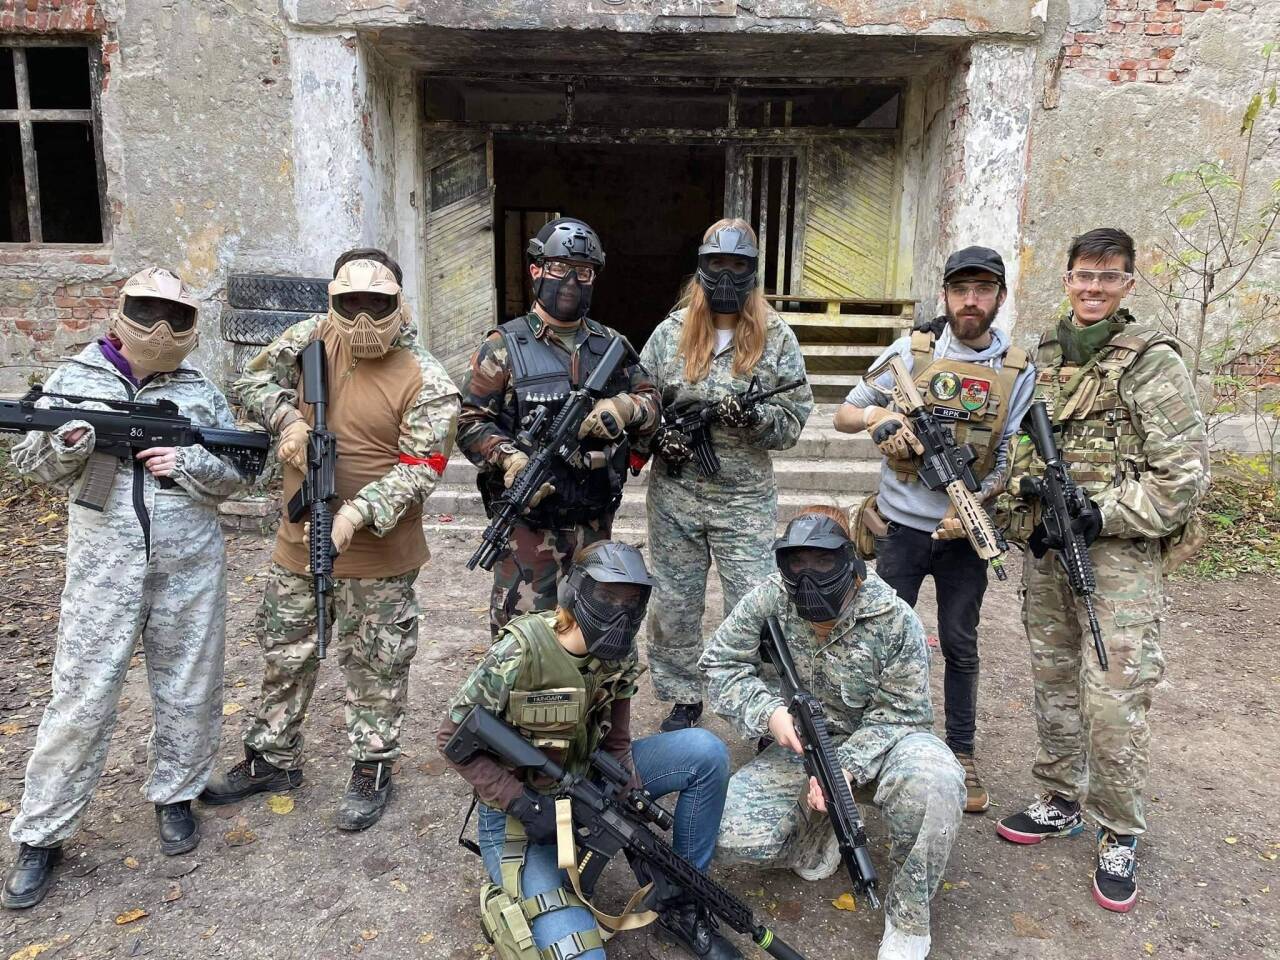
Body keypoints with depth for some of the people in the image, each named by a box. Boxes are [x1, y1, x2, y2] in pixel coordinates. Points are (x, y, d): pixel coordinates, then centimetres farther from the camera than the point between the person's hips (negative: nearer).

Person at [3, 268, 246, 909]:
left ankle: (174, 795, 31)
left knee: (188, 688, 11)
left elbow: (234, 473, 7)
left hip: (190, 564, 2)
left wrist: (187, 461, -13)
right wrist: (67, 445, -16)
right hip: (104, 563, -1)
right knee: (81, 696, 1)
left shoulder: (200, 392, 7)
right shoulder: (73, 380, 4)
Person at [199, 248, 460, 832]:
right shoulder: (311, 339, 0)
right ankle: (272, 760, 39)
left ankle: (372, 770, 28)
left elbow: (419, 470, -17)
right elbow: (253, 380, 9)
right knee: (284, 653, 19)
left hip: (377, 552, -4)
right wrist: (288, 419, -11)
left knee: (375, 665, 9)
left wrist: (357, 515, -29)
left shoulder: (428, 382, -14)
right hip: (299, 540, 5)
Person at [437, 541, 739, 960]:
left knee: (707, 752, -10)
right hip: (519, 810, -6)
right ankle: (508, 900, 8)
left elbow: (616, 744, 2)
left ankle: (682, 909, 5)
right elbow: (453, 738, -17)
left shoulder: (618, 654, -9)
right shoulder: (520, 653, -27)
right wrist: (523, 803, -24)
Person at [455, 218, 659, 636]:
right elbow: (468, 421, -7)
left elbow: (651, 401, 12)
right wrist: (509, 458, -24)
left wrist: (623, 407, -11)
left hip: (595, 521, 5)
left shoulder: (611, 345, 9)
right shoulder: (504, 347, -5)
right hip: (528, 520, -4)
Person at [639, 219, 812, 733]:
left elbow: (794, 421, -1)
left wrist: (756, 419, -20)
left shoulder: (777, 338, -1)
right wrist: (658, 435, -10)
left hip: (746, 499, -2)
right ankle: (683, 700, 31)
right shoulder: (670, 333, 3)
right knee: (674, 604, 12)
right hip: (674, 494, 2)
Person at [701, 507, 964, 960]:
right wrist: (768, 712, -26)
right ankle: (816, 830, 16)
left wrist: (848, 764, -30)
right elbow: (720, 665, -8)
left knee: (934, 783, -36)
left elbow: (902, 712, -14)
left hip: (880, 738, -1)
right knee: (732, 837, -19)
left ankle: (908, 917, -9)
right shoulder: (768, 600, -15)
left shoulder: (893, 618, -20)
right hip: (798, 740, 2)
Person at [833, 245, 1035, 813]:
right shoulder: (911, 351, -2)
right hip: (901, 528, -1)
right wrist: (877, 414, -19)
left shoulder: (1019, 371, 1)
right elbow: (844, 415, 2)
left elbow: (1010, 459, 0)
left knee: (960, 647, 12)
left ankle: (961, 756, 27)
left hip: (964, 533, 1)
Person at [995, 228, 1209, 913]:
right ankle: (1059, 804, 32)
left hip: (1120, 553, -5)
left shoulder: (1152, 362, -6)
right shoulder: (1043, 358, 11)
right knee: (1053, 682, 15)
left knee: (1113, 701, -5)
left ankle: (1120, 837, 15)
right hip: (1045, 549, 6)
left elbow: (1184, 473, -10)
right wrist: (1025, 490, -1)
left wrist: (1101, 515, -16)